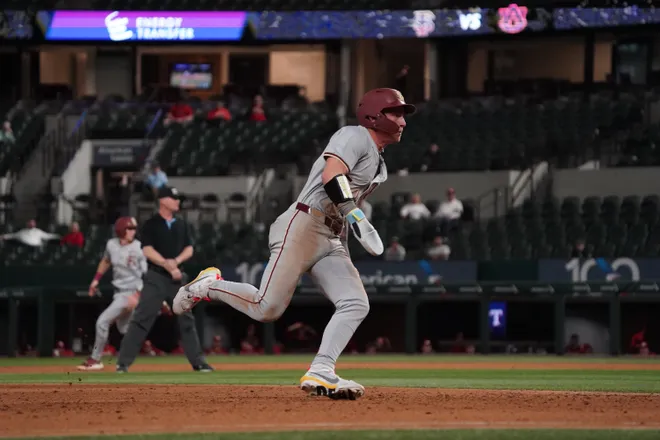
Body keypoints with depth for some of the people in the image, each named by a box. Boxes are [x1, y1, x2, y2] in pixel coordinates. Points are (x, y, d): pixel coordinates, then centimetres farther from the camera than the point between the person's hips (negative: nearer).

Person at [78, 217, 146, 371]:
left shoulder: (138, 248, -16)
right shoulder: (111, 244, 1)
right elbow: (106, 261, 22)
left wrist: (137, 296, -24)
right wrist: (96, 280, 16)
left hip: (131, 293, -7)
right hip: (119, 293, 7)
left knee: (103, 321, -10)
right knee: (123, 328, 13)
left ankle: (95, 359, -1)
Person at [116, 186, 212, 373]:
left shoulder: (181, 224, 13)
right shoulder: (151, 224, -4)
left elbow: (189, 249, 12)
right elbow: (147, 250, -12)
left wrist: (176, 261, -8)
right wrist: (168, 266, -19)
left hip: (177, 277, 5)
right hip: (156, 276, -5)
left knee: (187, 320, 7)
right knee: (141, 319, -9)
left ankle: (198, 361, 13)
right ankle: (123, 362, -8)